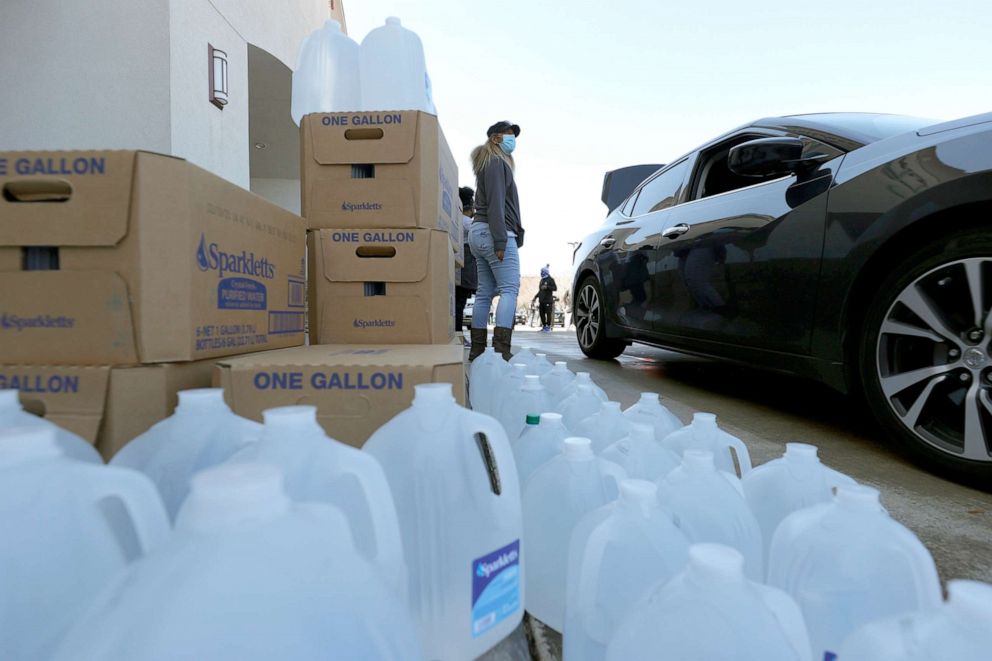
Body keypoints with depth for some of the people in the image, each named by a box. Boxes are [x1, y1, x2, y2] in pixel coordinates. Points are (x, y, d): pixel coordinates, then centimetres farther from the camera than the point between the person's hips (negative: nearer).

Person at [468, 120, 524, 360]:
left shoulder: (489, 163, 26)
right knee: (510, 288, -14)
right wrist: (500, 241, -21)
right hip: (493, 232, -10)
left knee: (485, 292, 6)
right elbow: (495, 203, -15)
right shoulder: (496, 162, -3)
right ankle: (501, 348, -23)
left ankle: (477, 349, 5)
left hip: (479, 232, 10)